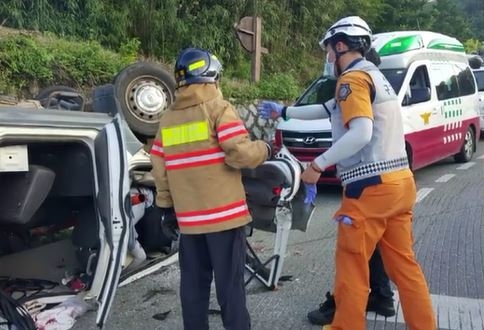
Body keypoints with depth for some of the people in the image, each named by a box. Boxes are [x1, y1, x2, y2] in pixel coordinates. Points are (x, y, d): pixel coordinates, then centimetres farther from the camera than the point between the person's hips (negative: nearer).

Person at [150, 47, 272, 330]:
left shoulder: (168, 118, 11)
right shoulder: (219, 108, -6)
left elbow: (160, 169, 10)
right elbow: (240, 153, -17)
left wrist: (167, 207, 17)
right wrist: (264, 150, 3)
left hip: (188, 216, 5)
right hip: (224, 213, -5)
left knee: (194, 282, 14)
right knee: (230, 283, 3)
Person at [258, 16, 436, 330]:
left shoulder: (352, 78, -10)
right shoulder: (375, 75, 21)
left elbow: (360, 134, -24)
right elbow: (329, 109, 29)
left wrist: (318, 164, -16)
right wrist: (284, 111, 35)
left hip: (371, 187, -9)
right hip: (399, 182, 9)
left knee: (352, 263, 3)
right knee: (403, 262, 15)